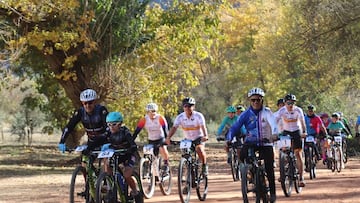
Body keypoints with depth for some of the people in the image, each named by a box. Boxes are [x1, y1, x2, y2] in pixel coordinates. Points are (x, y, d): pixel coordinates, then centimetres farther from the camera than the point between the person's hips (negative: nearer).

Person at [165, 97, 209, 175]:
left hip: (199, 138, -4)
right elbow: (174, 127, -23)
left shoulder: (198, 116, -19)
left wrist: (205, 136, -53)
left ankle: (204, 166, -11)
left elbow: (203, 126, -32)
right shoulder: (180, 117, -12)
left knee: (199, 149, -31)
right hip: (187, 139, 4)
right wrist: (168, 137, -41)